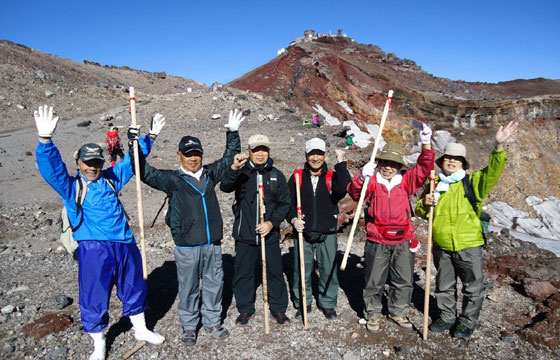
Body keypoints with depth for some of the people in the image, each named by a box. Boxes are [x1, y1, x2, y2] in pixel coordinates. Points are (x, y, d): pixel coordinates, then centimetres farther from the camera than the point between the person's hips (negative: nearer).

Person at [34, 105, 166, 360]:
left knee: (134, 289, 17)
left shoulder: (110, 179, 9)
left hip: (126, 245, 4)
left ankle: (140, 329, 39)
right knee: (94, 298, 6)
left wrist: (150, 137, 16)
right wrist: (45, 139, -36)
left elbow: (133, 159, 18)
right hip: (94, 249, -4)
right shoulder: (70, 186, -2)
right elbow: (51, 169, -20)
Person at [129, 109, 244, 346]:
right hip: (187, 246, -3)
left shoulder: (210, 174, 8)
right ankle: (189, 326, 29)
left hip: (213, 243, 4)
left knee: (214, 284, 14)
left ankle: (212, 321, 33)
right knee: (188, 287, 9)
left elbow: (229, 158, 20)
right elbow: (145, 172, -10)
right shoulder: (172, 180, -2)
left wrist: (233, 133, 16)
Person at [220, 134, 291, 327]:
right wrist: (234, 168, -39)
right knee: (243, 273, 10)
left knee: (275, 272, 9)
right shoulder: (241, 173, -1)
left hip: (270, 234, 1)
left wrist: (272, 222, -8)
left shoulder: (277, 175, 5)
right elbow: (225, 187, -21)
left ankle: (278, 309, 27)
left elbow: (285, 203, 7)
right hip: (244, 235, -1)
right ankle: (245, 309, 29)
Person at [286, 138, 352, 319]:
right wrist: (293, 219, -10)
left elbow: (344, 189, -21)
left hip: (328, 233, 0)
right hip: (303, 232, 0)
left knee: (329, 269, 8)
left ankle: (327, 303, 27)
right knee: (301, 270, 8)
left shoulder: (332, 176, 1)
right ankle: (302, 303, 27)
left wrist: (341, 163, -20)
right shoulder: (297, 176, 4)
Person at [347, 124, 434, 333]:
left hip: (403, 242, 3)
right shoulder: (372, 181, -6)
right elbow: (355, 193, -21)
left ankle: (398, 312, 37)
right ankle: (373, 314, 29)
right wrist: (362, 177, -40)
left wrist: (426, 145, -20)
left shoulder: (406, 181, 3)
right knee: (374, 282, 10)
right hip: (377, 243, -3)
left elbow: (423, 169, -6)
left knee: (403, 281, 17)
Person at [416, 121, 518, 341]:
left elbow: (492, 173, -21)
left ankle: (467, 322, 29)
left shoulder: (473, 181, -2)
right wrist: (425, 204, -12)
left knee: (473, 287, 9)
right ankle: (446, 317, 37)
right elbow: (421, 212, 12)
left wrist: (499, 146, -34)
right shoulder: (435, 184, 6)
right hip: (442, 247, 3)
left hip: (469, 245, -2)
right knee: (444, 286, 17)